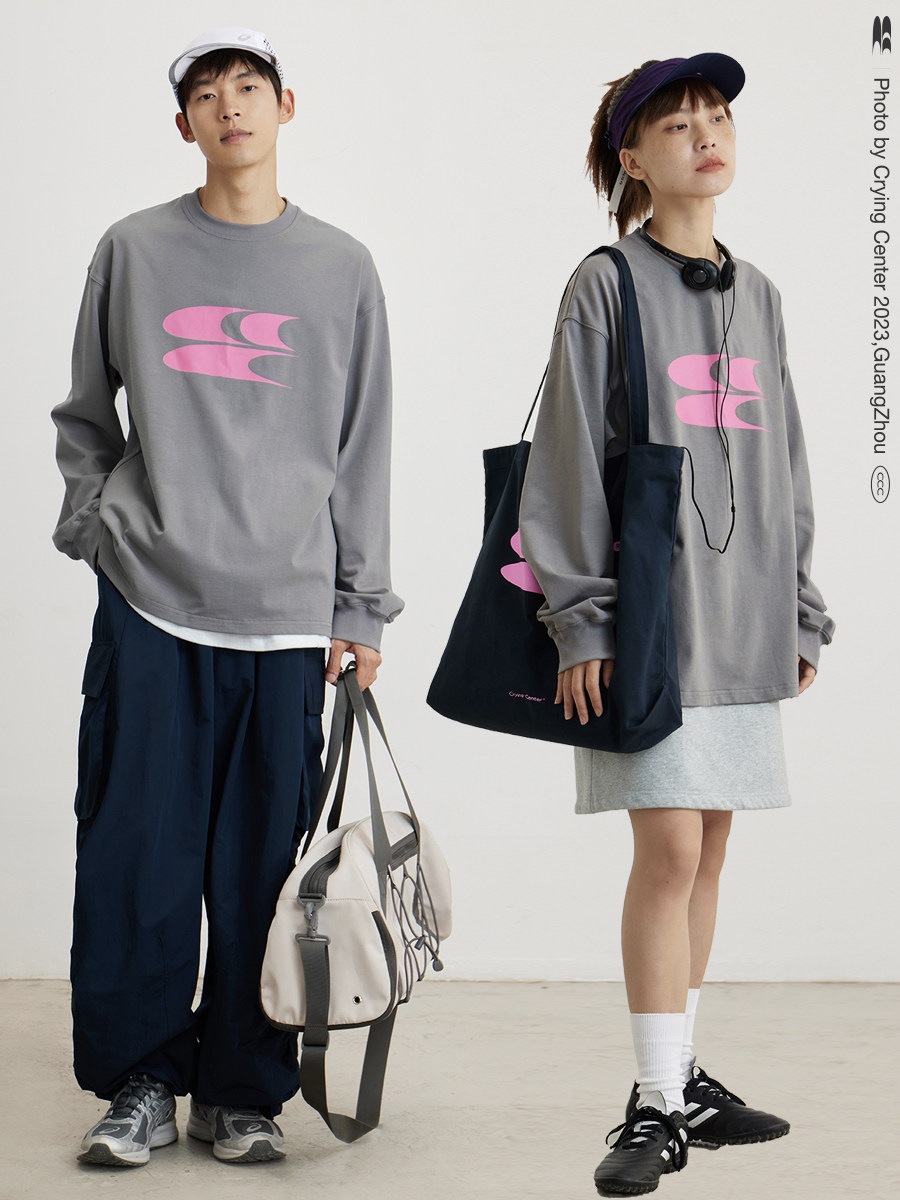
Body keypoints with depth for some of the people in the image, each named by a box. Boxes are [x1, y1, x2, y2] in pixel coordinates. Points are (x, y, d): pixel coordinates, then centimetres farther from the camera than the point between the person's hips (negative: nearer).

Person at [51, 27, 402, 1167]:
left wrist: (360, 607, 4)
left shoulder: (341, 268, 9)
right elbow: (84, 416, 17)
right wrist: (94, 525, 4)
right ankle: (137, 1082, 15)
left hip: (287, 615, 0)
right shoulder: (132, 251, 8)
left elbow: (363, 451, 9)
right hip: (148, 604, 0)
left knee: (263, 867, 2)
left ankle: (242, 1090, 15)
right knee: (136, 857, 1)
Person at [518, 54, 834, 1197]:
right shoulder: (607, 286, -2)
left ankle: (685, 1078, 21)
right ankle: (657, 1105, -1)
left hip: (743, 615, 6)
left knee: (706, 849, 10)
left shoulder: (757, 296, 16)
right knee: (670, 846, -10)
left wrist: (799, 611, 15)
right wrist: (582, 619, -12)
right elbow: (570, 459, -6)